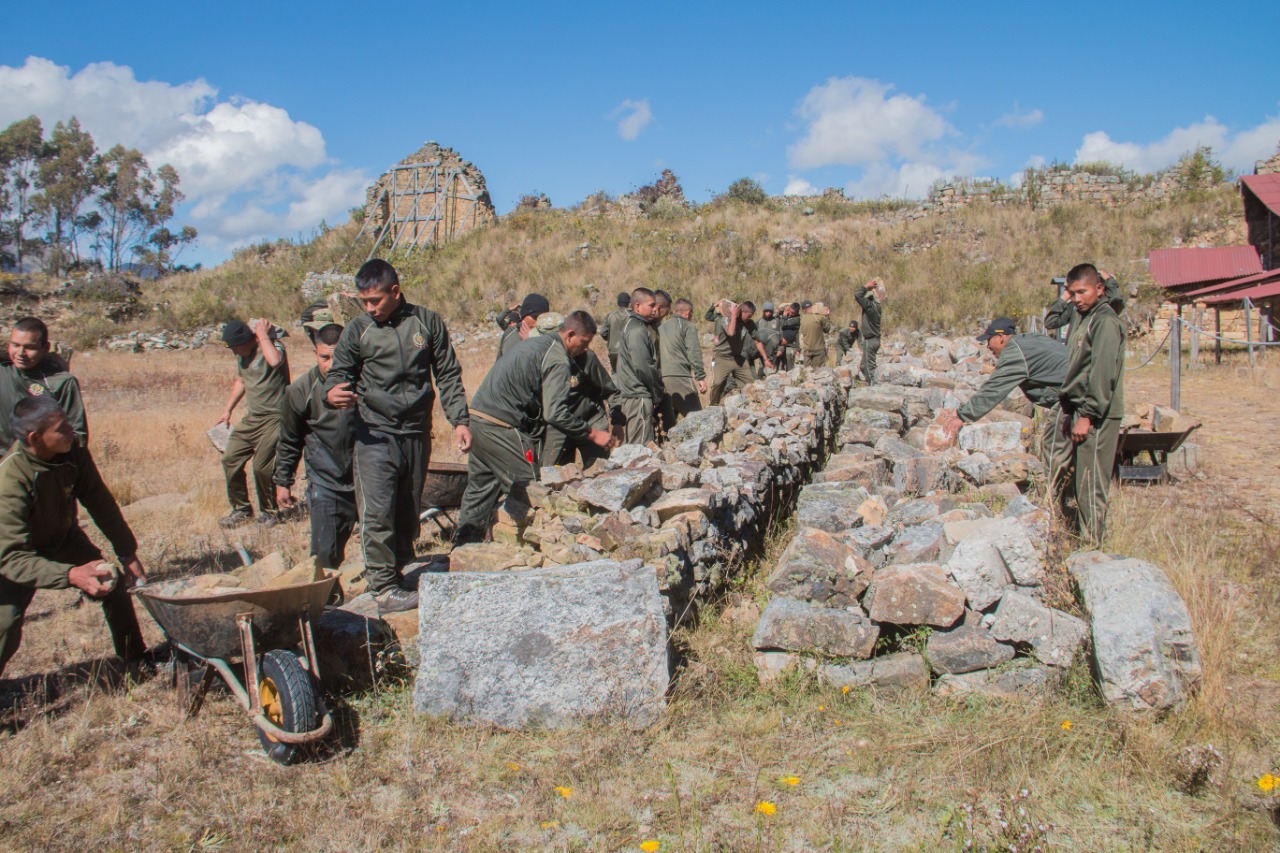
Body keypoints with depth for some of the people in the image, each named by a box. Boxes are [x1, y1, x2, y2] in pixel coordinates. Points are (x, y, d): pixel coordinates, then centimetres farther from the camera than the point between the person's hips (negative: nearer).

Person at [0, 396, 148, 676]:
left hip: (64, 539, 5)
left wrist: (127, 552, -5)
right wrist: (71, 575, -53)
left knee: (114, 588, 4)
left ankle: (134, 657, 26)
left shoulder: (73, 452, -22)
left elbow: (100, 503, -8)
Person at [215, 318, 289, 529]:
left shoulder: (273, 346, -13)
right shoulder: (242, 355, 11)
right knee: (230, 459, 4)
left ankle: (269, 512, 11)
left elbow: (275, 361, -38)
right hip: (251, 418, 8)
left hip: (273, 418, -8)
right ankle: (241, 509, 21)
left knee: (262, 466, -12)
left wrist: (263, 335, -25)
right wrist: (228, 410, 25)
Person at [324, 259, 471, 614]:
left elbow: (448, 375, 8)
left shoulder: (428, 322, 4)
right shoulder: (357, 330, 1)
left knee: (409, 513, 11)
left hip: (417, 434, 2)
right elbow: (339, 372, 5)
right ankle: (384, 588, -2)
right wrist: (333, 392, -20)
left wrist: (460, 420, 1)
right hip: (375, 435, -2)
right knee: (378, 513, -9)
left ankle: (401, 570, 24)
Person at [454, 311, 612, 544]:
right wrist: (592, 434, -11)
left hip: (478, 415, 10)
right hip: (501, 428, -10)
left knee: (480, 489, 16)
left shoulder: (533, 342, 20)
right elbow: (555, 413, -18)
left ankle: (463, 547, 22)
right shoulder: (558, 360, -11)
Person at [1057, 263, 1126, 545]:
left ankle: (1092, 545, 0)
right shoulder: (1082, 318, 17)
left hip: (1096, 416, -9)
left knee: (1091, 484, -6)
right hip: (1080, 410, 9)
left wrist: (1087, 415, -20)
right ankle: (1080, 536, 22)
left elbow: (1103, 373, -19)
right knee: (1079, 480, 14)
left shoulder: (1105, 321, -12)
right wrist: (1069, 412, 19)